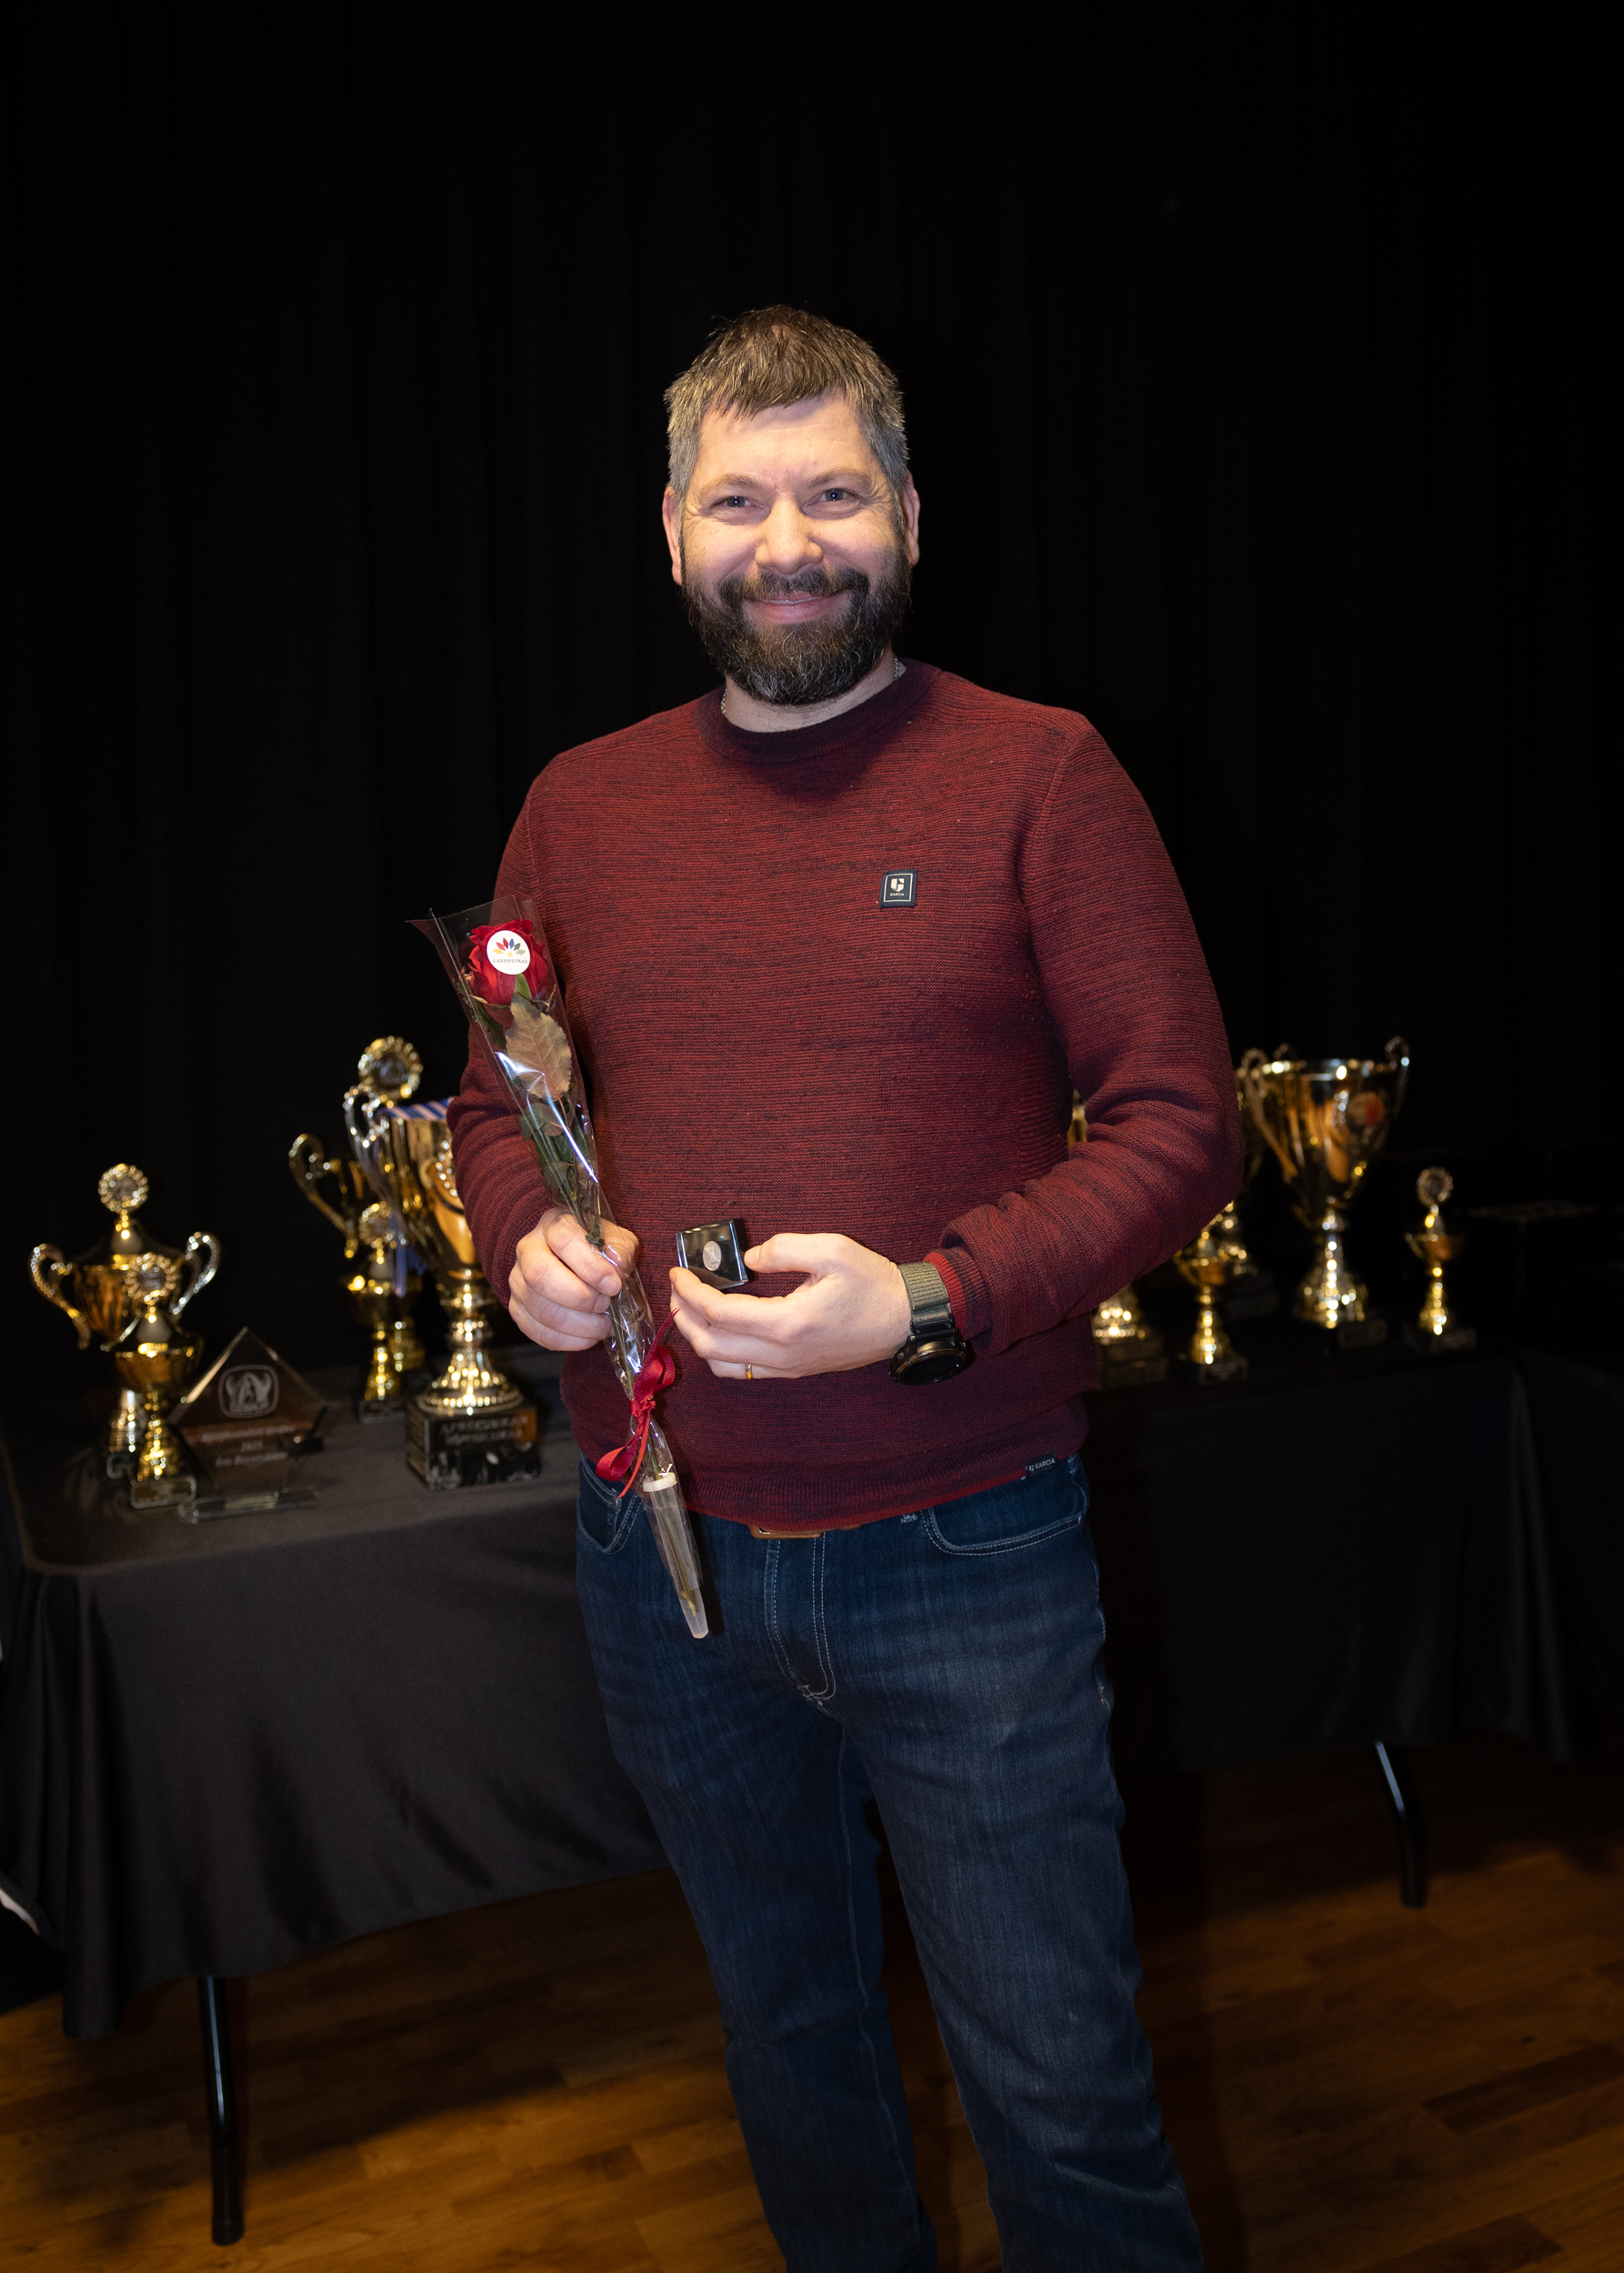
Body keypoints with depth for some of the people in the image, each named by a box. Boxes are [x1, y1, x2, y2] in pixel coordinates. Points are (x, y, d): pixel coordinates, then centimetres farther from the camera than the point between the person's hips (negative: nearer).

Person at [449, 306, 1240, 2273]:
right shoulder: (580, 806, 5)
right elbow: (496, 1106, 14)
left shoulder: (1038, 775, -7)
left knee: (1059, 2089, 10)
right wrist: (528, 1244, -9)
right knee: (787, 2039, 24)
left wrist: (928, 1302, -22)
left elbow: (1182, 1124, -9)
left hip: (967, 1551, -3)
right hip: (663, 1551, 4)